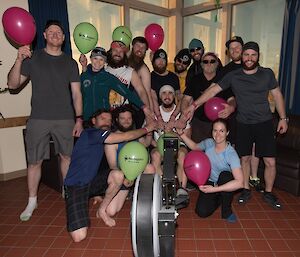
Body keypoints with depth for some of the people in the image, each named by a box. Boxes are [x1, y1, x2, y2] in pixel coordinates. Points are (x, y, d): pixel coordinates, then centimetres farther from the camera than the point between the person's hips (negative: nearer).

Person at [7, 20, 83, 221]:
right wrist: (19, 60, -14)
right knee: (35, 161, 3)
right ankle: (32, 201, 20)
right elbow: (12, 84, 2)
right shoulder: (32, 58, 5)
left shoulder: (70, 63, 9)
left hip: (65, 119, 1)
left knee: (67, 156, 8)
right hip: (38, 119, -1)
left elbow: (76, 93, 7)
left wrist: (79, 118, -1)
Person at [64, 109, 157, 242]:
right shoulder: (91, 133, -16)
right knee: (79, 236, -19)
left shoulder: (100, 137, 11)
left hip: (91, 182, 8)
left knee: (117, 175, -21)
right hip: (75, 186, -8)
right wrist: (147, 128, -7)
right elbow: (126, 136, -19)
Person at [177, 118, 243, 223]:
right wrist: (181, 133, 1)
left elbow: (239, 182, -36)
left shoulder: (231, 154, -27)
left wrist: (214, 189, -40)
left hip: (225, 185, -3)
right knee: (202, 212, -17)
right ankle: (218, 199, 18)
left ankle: (227, 211, -13)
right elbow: (194, 146, 13)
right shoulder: (208, 143, -12)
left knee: (225, 175, -37)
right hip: (209, 182, 3)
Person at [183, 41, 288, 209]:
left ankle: (268, 193, 24)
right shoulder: (233, 76, -1)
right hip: (243, 124, 0)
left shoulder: (267, 73, 0)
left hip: (264, 123, 0)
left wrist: (283, 118, 4)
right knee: (245, 158, 10)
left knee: (270, 162, 1)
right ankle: (246, 190, 29)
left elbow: (277, 95, 7)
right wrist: (195, 105, -10)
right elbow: (213, 90, -3)